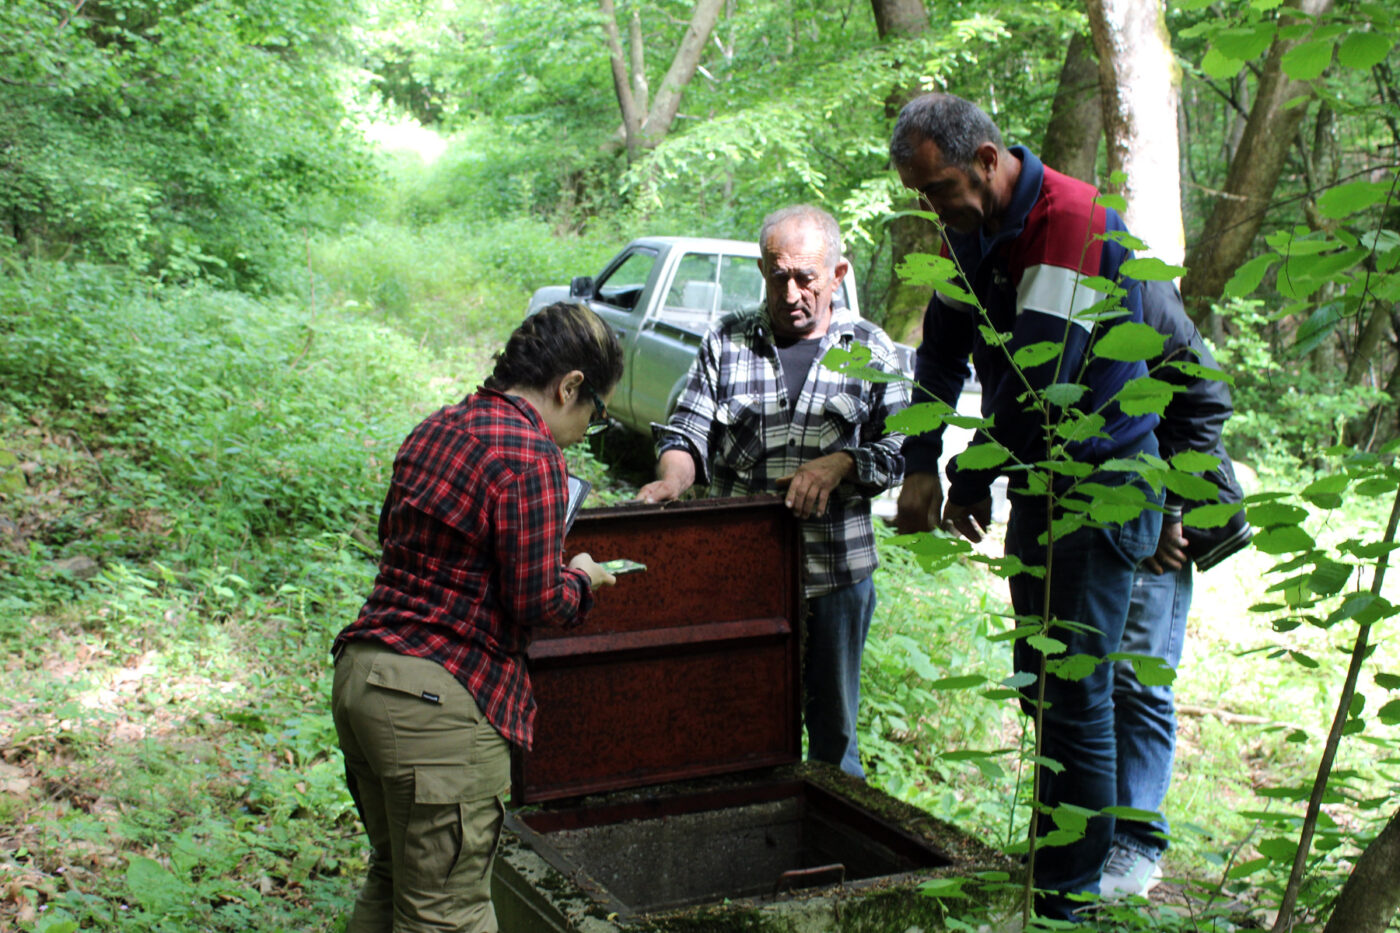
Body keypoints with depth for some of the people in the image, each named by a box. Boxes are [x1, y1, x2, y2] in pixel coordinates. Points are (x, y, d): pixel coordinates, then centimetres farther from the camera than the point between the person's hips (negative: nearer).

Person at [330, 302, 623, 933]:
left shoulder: (434, 430, 13)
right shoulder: (530, 454, -14)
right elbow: (536, 601, -17)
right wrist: (581, 579, 4)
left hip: (359, 668, 9)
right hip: (438, 697, -9)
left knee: (391, 880, 22)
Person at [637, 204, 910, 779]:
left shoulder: (871, 349, 5)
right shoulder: (726, 342, 6)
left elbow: (900, 451, 1)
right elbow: (688, 430, 0)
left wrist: (840, 463, -17)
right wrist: (672, 480, -20)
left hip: (837, 573, 0)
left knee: (834, 725, 12)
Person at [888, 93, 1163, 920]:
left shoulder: (1072, 219, -22)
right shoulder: (970, 228, 7)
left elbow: (1038, 374, -25)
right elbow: (943, 353, 12)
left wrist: (974, 480, -15)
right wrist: (920, 469, 4)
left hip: (1098, 484, -9)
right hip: (1038, 479, 9)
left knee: (1075, 693, -6)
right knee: (1039, 680, 17)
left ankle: (1070, 897, 5)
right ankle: (1047, 855, 31)